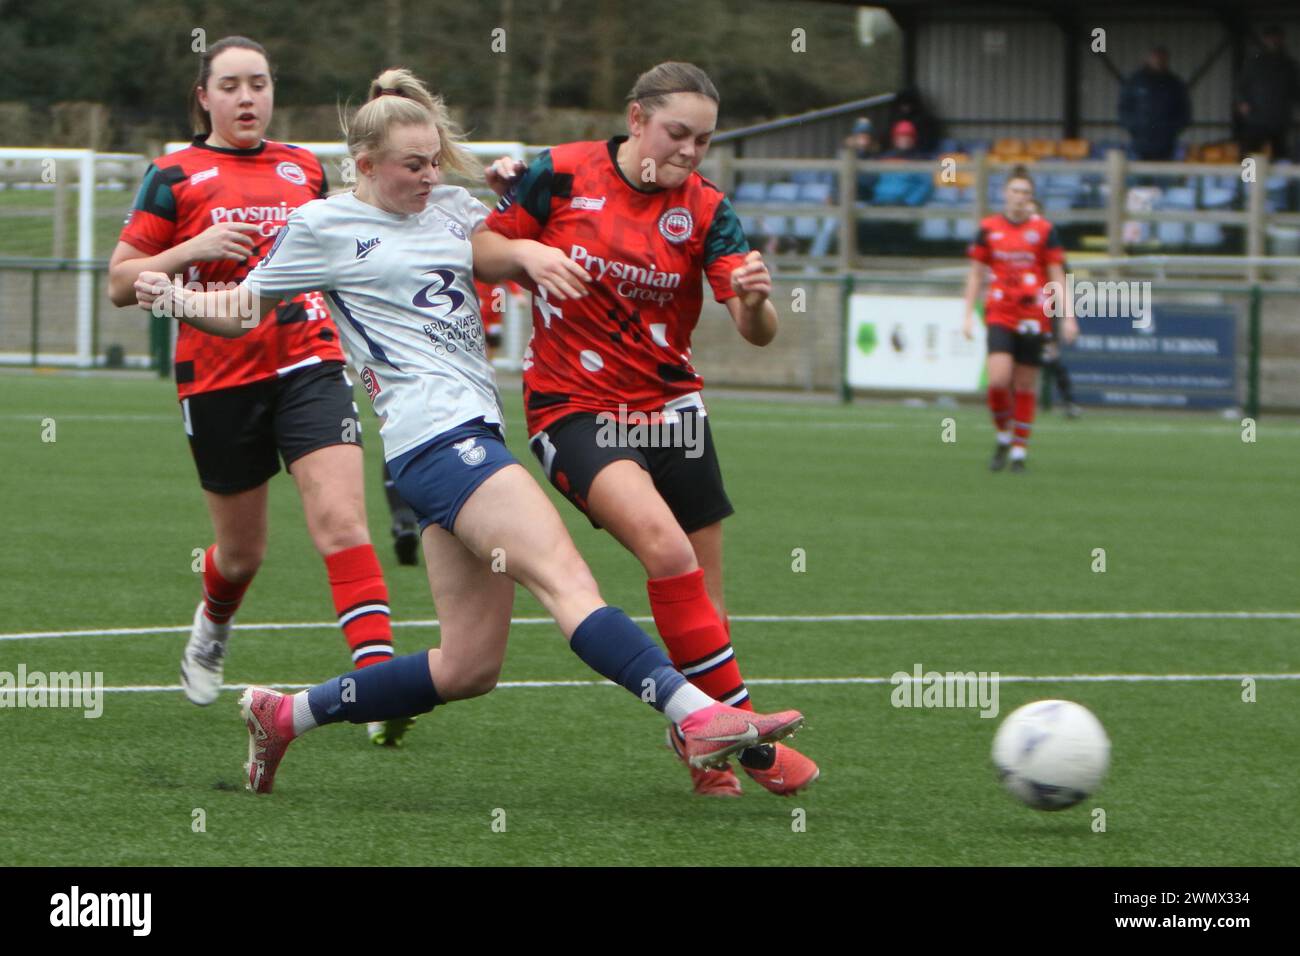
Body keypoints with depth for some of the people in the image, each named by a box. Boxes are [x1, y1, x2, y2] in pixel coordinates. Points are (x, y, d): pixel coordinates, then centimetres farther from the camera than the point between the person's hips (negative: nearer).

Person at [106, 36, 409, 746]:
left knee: (341, 520, -18)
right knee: (242, 550, 11)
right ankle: (213, 625, 47)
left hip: (308, 362, 2)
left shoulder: (304, 169, 11)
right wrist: (194, 248, -15)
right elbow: (120, 283, -2)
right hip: (219, 379, -2)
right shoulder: (175, 176, 0)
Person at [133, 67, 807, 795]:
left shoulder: (451, 207, 21)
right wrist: (175, 300, -5)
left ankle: (284, 715, 19)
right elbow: (240, 311, 12)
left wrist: (529, 252, -12)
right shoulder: (324, 228, 5)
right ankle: (700, 717, -37)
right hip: (434, 431, -8)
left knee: (469, 666, 7)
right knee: (567, 578, -23)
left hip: (474, 430, 8)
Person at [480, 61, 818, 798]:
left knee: (702, 604, 4)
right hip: (574, 406, -4)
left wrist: (756, 302, -31)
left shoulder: (703, 210, -2)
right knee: (668, 548, -27)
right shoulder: (561, 176, -7)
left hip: (668, 406, 4)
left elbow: (759, 333, -11)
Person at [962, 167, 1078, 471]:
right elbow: (976, 273, 12)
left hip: (1033, 317, 0)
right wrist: (968, 315, 8)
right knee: (998, 380, -15)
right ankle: (1003, 437, 9)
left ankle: (1019, 450, 13)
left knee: (1025, 386, 2)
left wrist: (1067, 316, -3)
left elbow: (1058, 277, 4)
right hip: (999, 316, 0)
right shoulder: (988, 228, 5)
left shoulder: (1044, 230, 1)